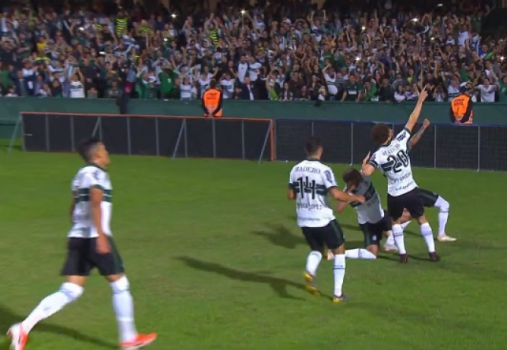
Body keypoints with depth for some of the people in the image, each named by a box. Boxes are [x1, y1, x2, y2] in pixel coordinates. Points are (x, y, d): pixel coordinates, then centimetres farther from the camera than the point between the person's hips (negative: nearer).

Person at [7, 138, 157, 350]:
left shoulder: (81, 174, 20)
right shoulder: (97, 173, -7)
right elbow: (95, 204, -23)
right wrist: (101, 236, -31)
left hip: (77, 238, 8)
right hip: (95, 239, -8)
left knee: (70, 292, 4)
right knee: (120, 285, 6)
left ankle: (24, 328, -8)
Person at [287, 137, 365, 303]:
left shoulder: (296, 169, 1)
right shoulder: (324, 170, -17)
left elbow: (290, 195, 9)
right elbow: (336, 194, -25)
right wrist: (355, 198, -10)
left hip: (304, 220, 5)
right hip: (323, 219, -5)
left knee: (317, 249, 25)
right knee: (339, 250, 13)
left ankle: (310, 272, -9)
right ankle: (338, 293, 9)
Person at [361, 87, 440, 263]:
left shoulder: (377, 155, -14)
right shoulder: (400, 141, -10)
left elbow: (366, 172, -27)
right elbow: (412, 121, -4)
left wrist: (364, 163, -2)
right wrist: (420, 101, 3)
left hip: (395, 194, -1)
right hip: (411, 190, 1)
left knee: (395, 221, 22)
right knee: (422, 219, 17)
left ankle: (403, 253, 14)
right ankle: (432, 252, 16)